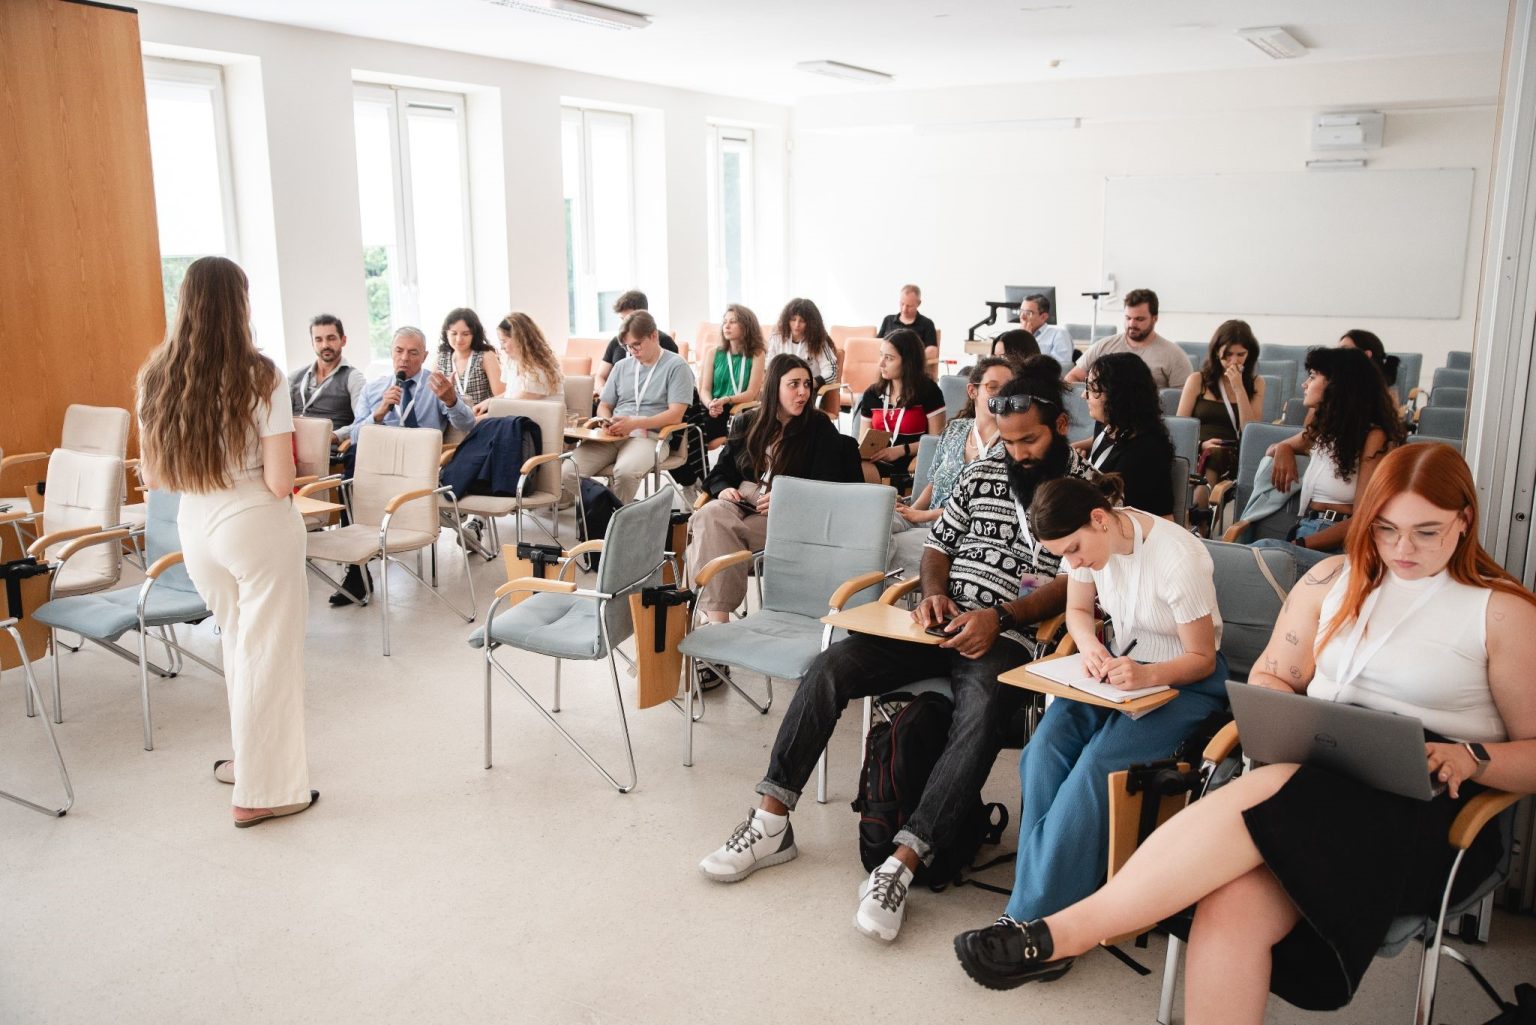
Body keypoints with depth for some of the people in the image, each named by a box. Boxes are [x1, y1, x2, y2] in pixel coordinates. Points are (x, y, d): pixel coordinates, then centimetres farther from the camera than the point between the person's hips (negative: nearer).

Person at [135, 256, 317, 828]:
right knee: (267, 654, 7)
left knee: (238, 642, 24)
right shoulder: (261, 380, -16)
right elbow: (280, 482, -17)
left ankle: (250, 758, 37)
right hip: (258, 526, -6)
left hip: (195, 526, 6)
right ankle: (262, 790, 18)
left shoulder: (156, 380, 0)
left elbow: (154, 476, 6)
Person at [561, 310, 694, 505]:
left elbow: (676, 415, -7)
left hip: (648, 435, -5)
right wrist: (606, 422, -2)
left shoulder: (676, 366, 3)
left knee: (625, 472, -39)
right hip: (611, 436, 5)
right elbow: (603, 406, 24)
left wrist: (635, 423, -19)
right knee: (567, 473, -22)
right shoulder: (623, 366, 21)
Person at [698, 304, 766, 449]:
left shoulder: (756, 355, 2)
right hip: (715, 413, 3)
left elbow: (751, 393, -4)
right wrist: (710, 405, -18)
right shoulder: (713, 353, 10)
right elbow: (705, 389, 5)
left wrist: (726, 400, -20)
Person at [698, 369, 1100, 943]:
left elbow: (1075, 584, -7)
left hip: (1009, 635, -5)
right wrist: (933, 594, -2)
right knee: (830, 668, -15)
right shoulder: (982, 474, 18)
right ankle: (772, 823, -11)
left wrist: (999, 618, -21)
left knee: (982, 712, -37)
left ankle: (900, 867, -36)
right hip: (943, 621, 5)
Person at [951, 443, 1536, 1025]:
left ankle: (1061, 934, -34)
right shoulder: (1334, 579, 16)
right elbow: (1268, 678, 18)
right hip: (1315, 779, 3)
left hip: (1417, 808, -3)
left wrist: (1469, 757, -14)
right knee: (1233, 906, -32)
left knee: (1271, 791, -36)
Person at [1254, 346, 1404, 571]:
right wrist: (1283, 452, 10)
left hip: (1341, 546, -7)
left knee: (1266, 549, -35)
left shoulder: (1373, 437, -5)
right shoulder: (1322, 429, 17)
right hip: (1303, 531, 7)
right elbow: (1280, 446, 36)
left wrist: (1299, 544, -19)